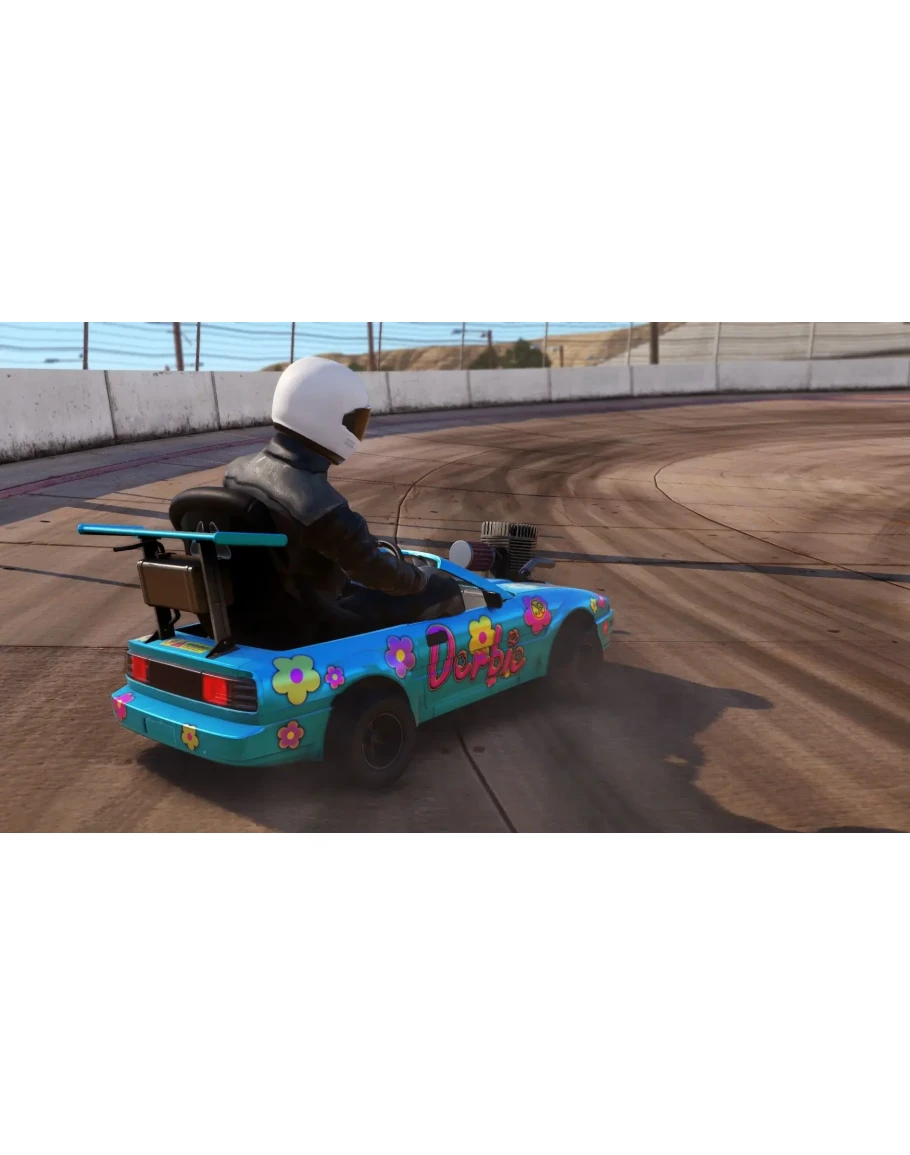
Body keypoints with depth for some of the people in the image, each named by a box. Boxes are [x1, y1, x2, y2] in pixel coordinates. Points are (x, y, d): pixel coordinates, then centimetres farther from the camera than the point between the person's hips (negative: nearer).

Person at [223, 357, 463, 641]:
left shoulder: (236, 471, -6)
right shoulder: (321, 507, -32)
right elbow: (378, 572, -17)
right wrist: (420, 577, 4)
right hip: (315, 627, -8)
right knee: (443, 589, 2)